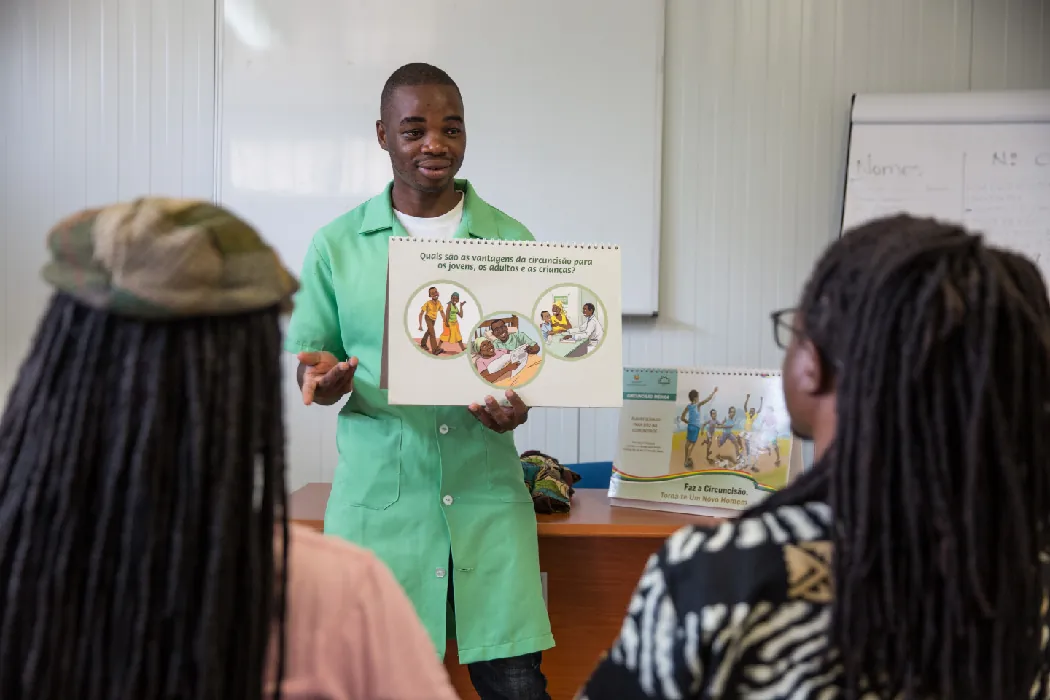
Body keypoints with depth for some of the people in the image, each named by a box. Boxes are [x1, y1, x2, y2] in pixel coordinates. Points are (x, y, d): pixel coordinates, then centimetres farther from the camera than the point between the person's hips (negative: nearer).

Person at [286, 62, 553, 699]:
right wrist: (323, 379, -13)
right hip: (377, 496, 0)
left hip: (486, 495, 1)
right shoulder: (336, 246, 5)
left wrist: (518, 403, -11)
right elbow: (309, 360, 11)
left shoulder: (511, 240, 6)